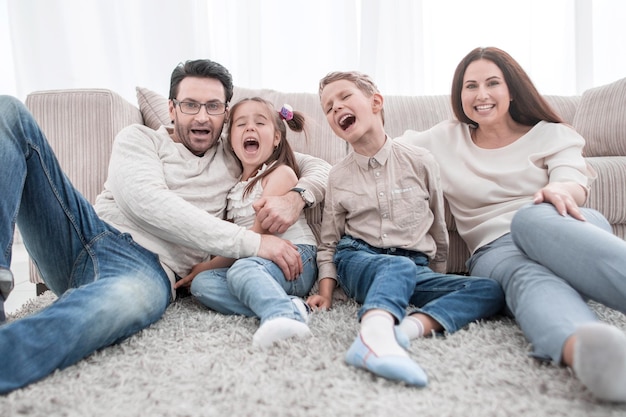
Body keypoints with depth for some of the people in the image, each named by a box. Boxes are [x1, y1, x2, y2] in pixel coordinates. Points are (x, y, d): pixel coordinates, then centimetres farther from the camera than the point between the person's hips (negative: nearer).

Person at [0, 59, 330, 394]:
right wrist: (251, 242, -16)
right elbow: (145, 201, -7)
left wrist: (296, 197, -8)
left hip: (149, 267, -2)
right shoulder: (139, 138, 15)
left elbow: (318, 168, 21)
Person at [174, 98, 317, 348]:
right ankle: (288, 306, -32)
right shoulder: (235, 184, 19)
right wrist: (204, 269, -2)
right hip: (254, 260, 7)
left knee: (242, 269, -34)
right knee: (201, 283, -18)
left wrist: (206, 266, -6)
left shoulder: (281, 173, -4)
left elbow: (257, 235, -11)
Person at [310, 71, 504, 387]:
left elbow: (439, 231, 13)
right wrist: (326, 291, 0)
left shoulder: (421, 162, 5)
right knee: (398, 266, -36)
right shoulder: (338, 176, 7)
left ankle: (409, 326, -43)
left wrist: (439, 284, 16)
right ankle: (374, 334, -64)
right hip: (357, 259, -2)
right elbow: (328, 242, 14)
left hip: (416, 268, 2)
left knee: (490, 290, -20)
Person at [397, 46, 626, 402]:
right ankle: (582, 350, -71)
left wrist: (560, 191, -27)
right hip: (496, 248, 0)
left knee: (532, 217, -37)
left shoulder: (552, 134, 17)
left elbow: (575, 183, -1)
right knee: (526, 275, -38)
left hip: (560, 228, 0)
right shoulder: (446, 140, 22)